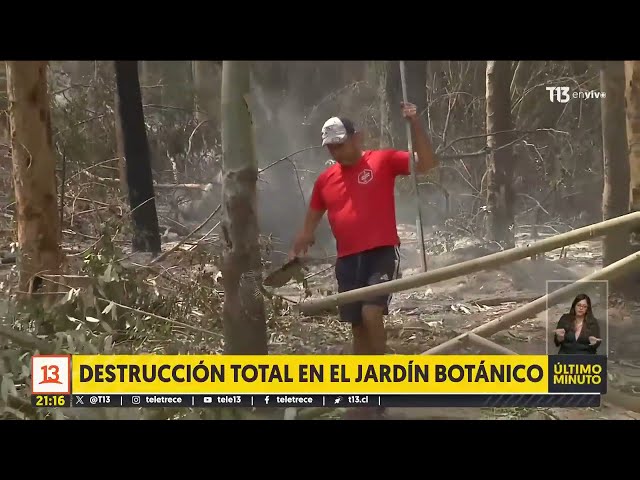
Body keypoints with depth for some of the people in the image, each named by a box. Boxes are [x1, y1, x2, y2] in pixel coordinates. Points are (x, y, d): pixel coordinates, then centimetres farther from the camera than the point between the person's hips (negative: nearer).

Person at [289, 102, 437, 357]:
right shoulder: (325, 179, 10)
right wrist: (296, 254, 12)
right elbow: (310, 225, 19)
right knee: (357, 326, 9)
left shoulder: (383, 161, -1)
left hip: (382, 253, -5)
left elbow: (426, 162, -11)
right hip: (347, 260, 5)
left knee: (371, 313, -20)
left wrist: (415, 123, -20)